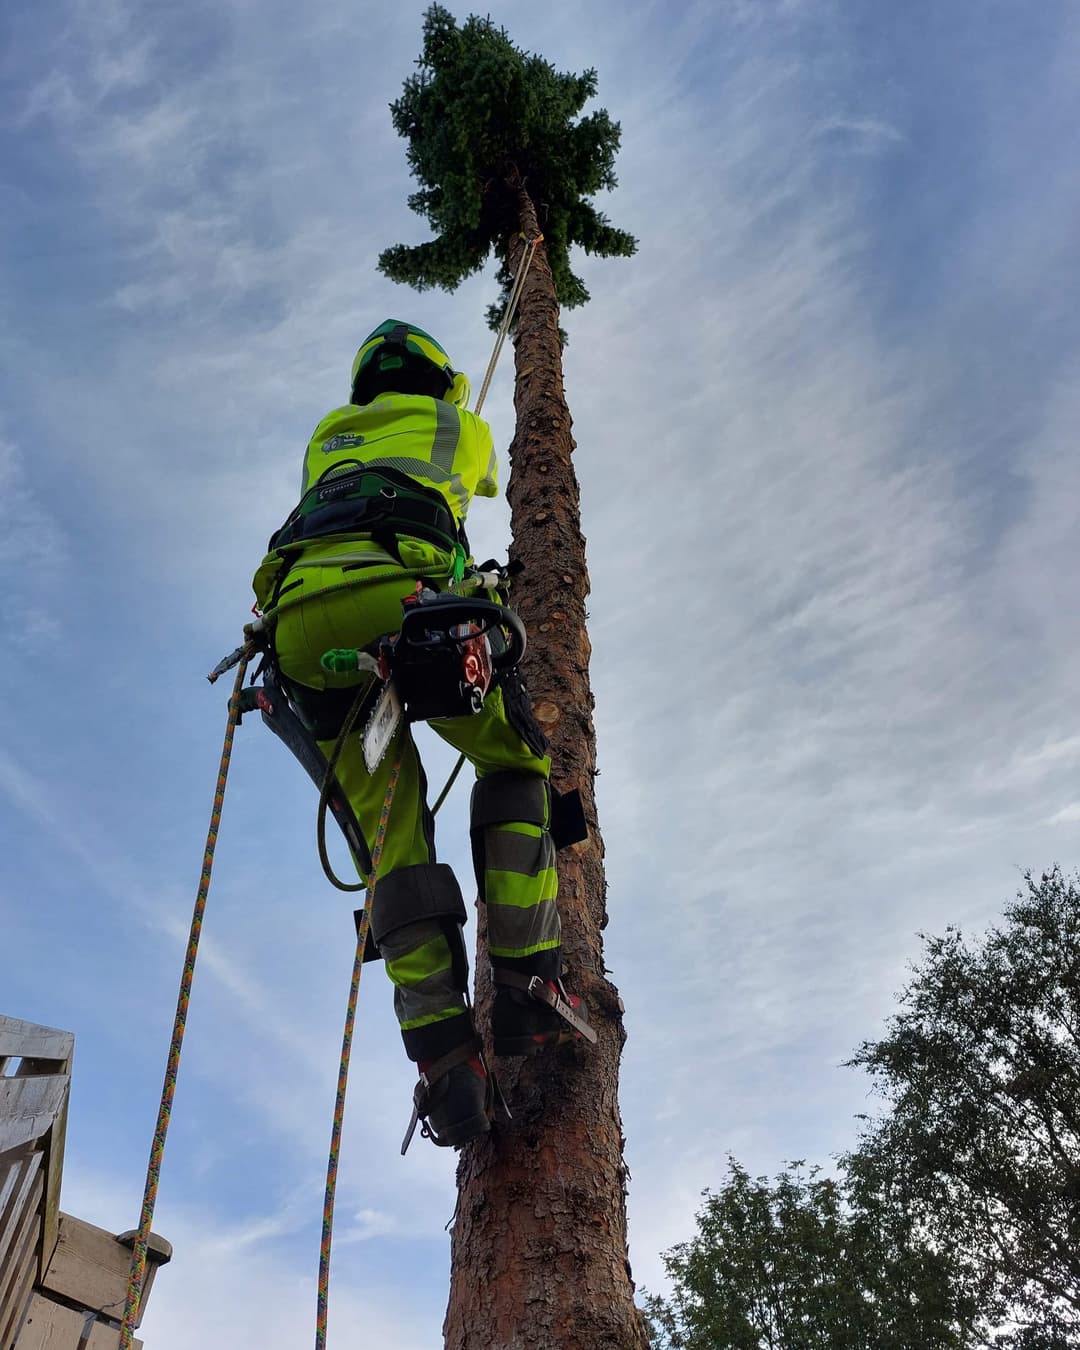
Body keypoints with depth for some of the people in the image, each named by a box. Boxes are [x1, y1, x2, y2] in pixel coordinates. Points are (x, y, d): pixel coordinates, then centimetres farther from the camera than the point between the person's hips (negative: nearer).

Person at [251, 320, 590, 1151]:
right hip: (399, 597, -4)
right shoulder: (458, 426, 29)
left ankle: (440, 1048, -8)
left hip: (296, 614, 4)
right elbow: (481, 484, 51)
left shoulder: (328, 436, 38)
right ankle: (526, 984, -4)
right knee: (516, 766, 12)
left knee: (391, 832, 3)